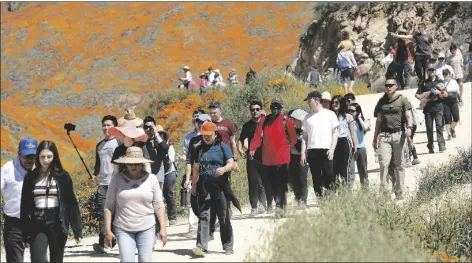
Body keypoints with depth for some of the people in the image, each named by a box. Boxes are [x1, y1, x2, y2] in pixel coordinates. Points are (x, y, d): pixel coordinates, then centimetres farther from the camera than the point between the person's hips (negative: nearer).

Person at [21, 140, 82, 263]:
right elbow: (25, 205, 6)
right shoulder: (30, 177, 5)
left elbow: (71, 203, 2)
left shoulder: (62, 176, 1)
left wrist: (77, 229, -2)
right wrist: (25, 232, 0)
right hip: (37, 225, 1)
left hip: (57, 224, -1)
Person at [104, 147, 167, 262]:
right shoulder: (117, 179, -1)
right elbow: (109, 206, 0)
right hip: (123, 229, -1)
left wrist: (163, 228, 0)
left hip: (147, 228, 1)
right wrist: (108, 230, -4)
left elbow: (158, 205, 4)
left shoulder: (151, 179, 1)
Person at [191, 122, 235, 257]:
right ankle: (201, 246, -12)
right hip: (204, 187, 3)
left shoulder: (222, 147, 3)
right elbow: (196, 169, 21)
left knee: (223, 216, 4)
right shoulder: (199, 149, 15)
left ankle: (228, 246, 14)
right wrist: (193, 186, 19)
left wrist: (224, 169, -25)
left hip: (219, 186, -3)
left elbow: (231, 163, -4)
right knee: (203, 216, -6)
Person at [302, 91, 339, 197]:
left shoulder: (329, 114, 6)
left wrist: (332, 149, -7)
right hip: (312, 151, 3)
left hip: (326, 150, -3)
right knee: (316, 178, 2)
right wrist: (303, 152, 6)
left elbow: (335, 132, 4)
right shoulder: (308, 117, 16)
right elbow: (305, 136, 16)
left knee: (329, 176, -10)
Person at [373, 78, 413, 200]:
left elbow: (408, 115, -2)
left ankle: (399, 193, 5)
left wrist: (409, 127, -22)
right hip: (384, 134, 3)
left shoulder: (402, 99, 5)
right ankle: (382, 191, -11)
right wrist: (375, 138, 20)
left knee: (399, 165, 1)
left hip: (399, 134, -3)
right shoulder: (382, 101, 17)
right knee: (383, 162, -11)